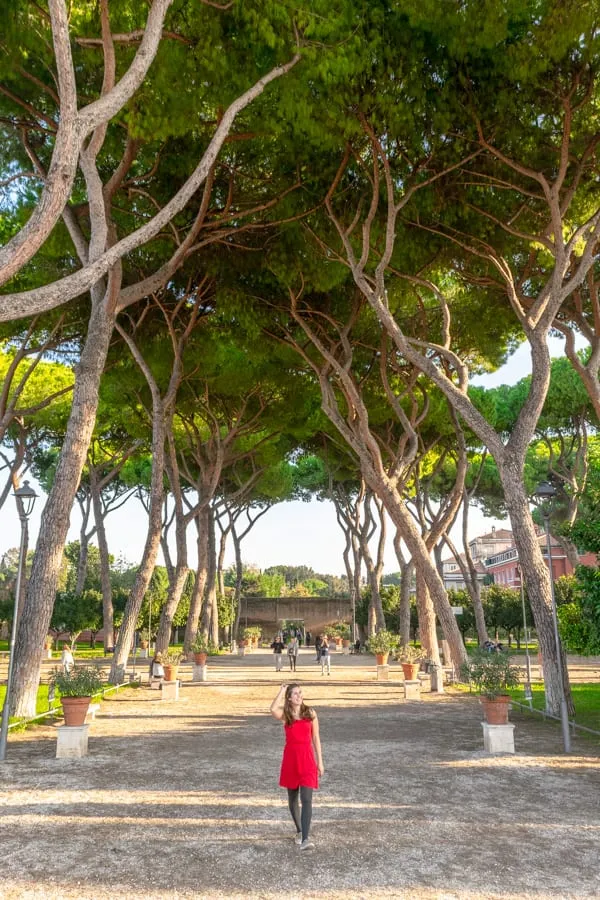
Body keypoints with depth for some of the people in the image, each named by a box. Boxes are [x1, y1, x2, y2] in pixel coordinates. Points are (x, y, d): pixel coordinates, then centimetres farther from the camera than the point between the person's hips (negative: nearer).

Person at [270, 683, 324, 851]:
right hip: (290, 758, 1)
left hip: (307, 758, -1)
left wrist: (320, 762, 4)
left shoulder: (310, 713, 1)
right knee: (293, 798, 15)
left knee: (306, 799, -11)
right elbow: (273, 709, -27)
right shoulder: (285, 715, -2)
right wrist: (282, 690, -15)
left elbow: (315, 739, 6)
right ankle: (299, 831, 35)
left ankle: (305, 839, -12)